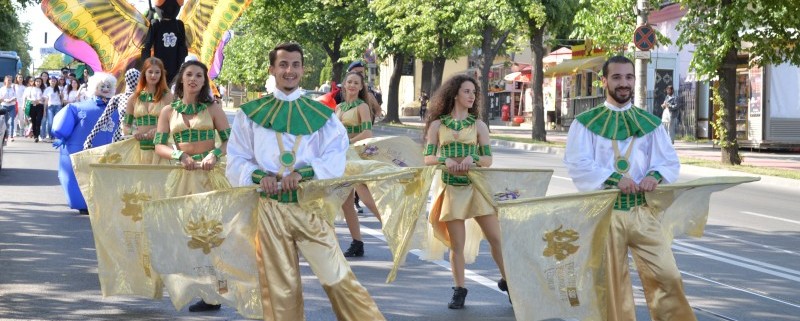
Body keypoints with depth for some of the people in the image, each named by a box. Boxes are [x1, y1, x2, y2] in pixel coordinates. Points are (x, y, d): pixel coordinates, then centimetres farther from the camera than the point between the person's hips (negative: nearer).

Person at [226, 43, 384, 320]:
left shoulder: (321, 115, 7)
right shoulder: (250, 114, 7)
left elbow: (336, 158, -2)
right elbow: (236, 161, 5)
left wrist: (303, 173, -17)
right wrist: (259, 176, -14)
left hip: (311, 206, 0)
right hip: (270, 209, 0)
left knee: (337, 277, -2)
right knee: (279, 287, 4)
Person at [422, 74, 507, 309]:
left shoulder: (478, 125, 7)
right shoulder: (437, 125, 6)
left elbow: (488, 159, 3)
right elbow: (428, 158, 2)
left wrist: (472, 158, -17)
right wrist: (445, 160, -17)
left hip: (476, 187, 1)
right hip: (452, 189, -1)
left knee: (496, 237, -2)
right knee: (457, 243, 1)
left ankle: (507, 281, 13)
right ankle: (459, 290, 11)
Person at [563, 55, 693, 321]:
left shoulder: (650, 123, 11)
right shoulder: (585, 123, 2)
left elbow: (670, 161, 10)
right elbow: (577, 164, -8)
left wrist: (655, 176, -13)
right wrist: (613, 178, -21)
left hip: (643, 210, 2)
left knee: (666, 276, -5)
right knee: (613, 281, 3)